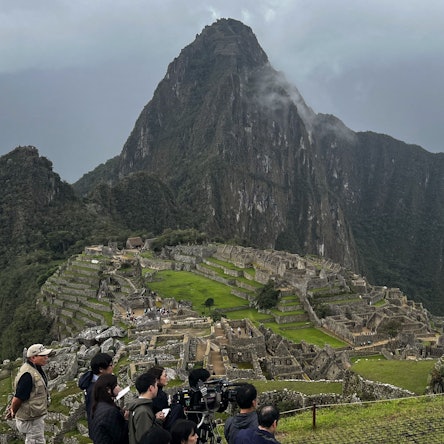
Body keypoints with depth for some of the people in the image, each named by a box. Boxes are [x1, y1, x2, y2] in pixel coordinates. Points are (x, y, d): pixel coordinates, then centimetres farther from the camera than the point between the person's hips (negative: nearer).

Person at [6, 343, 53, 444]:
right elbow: (18, 397, -23)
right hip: (31, 419, -10)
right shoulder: (28, 375, -28)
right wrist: (13, 412, -6)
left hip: (37, 416, 10)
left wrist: (13, 407, 14)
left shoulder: (37, 368, 5)